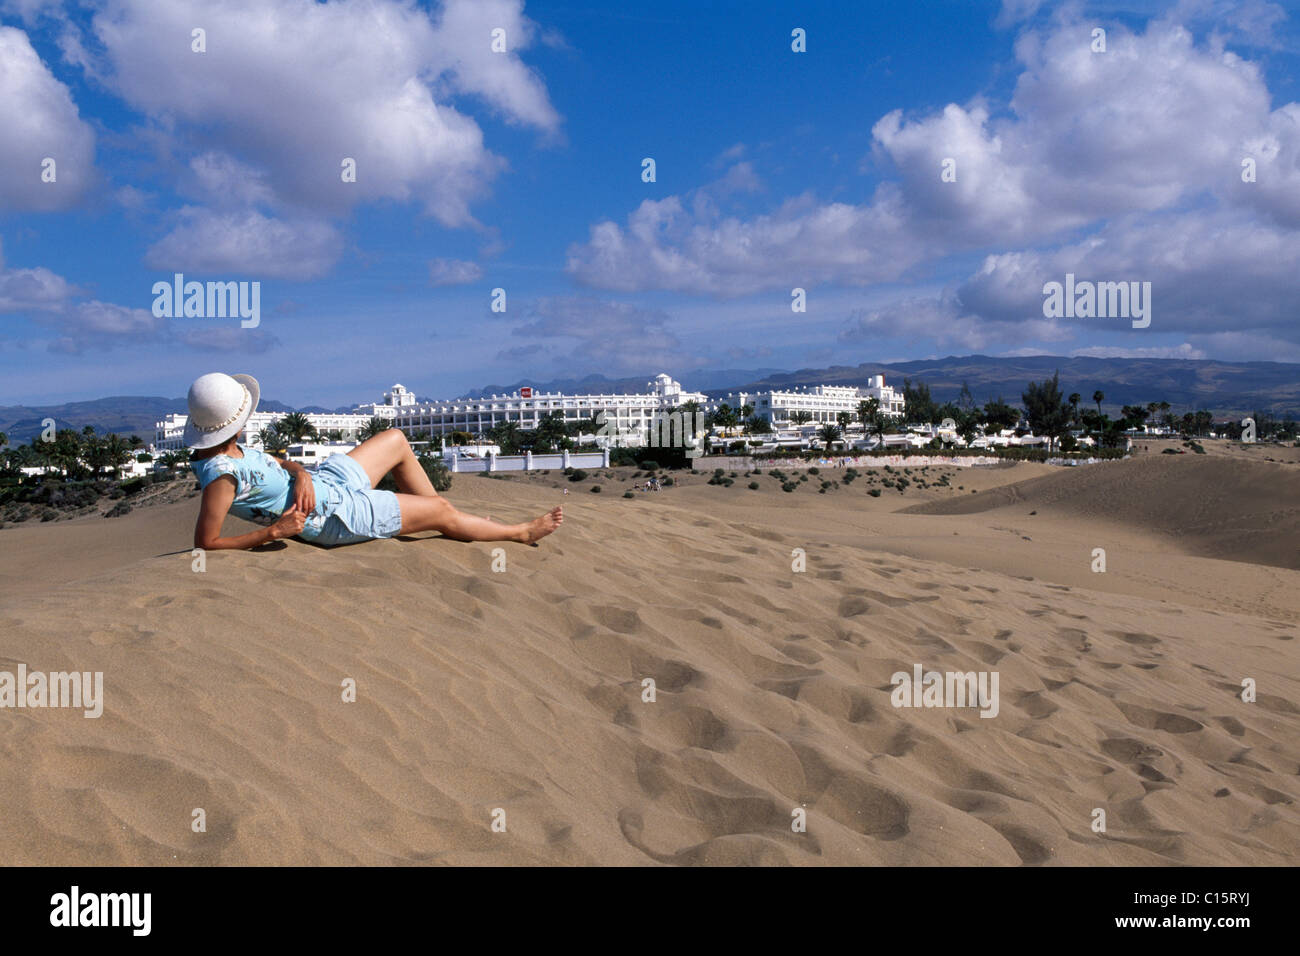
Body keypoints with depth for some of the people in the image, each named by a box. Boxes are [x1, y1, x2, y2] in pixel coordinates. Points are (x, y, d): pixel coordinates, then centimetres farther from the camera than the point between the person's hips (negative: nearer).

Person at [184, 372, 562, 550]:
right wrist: (274, 531, -28)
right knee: (442, 511, 2)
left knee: (395, 440, 23)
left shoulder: (223, 448, -5)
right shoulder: (222, 476, -31)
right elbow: (205, 542, -29)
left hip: (323, 478, 9)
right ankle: (521, 532, 25)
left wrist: (299, 473, -14)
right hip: (338, 516, -9)